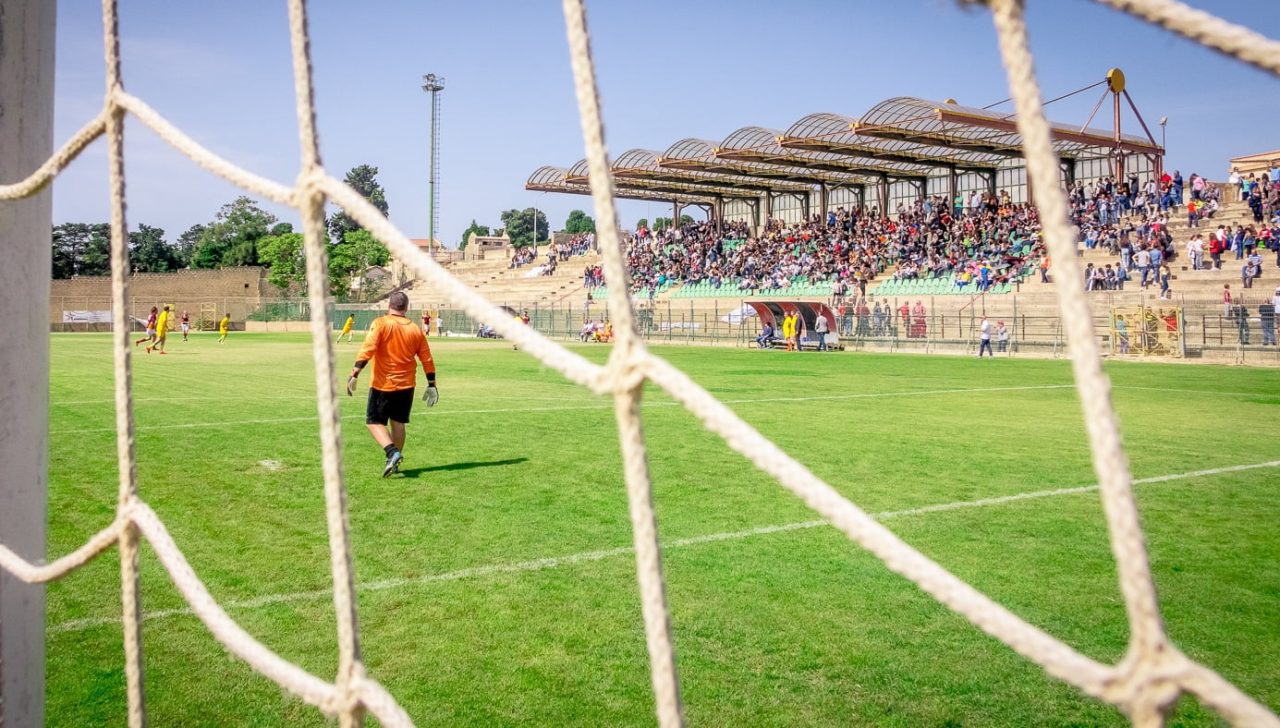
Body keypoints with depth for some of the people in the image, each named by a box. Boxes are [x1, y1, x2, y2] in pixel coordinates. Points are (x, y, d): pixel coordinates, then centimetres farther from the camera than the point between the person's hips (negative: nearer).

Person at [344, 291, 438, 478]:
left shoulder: (381, 323, -9)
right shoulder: (415, 330, 3)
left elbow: (367, 350, -21)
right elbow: (427, 359, 5)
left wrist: (354, 374, -20)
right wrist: (431, 385, 14)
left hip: (383, 384, -4)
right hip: (406, 385, 4)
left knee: (374, 421, 5)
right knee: (398, 422, 16)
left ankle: (392, 453, -16)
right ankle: (395, 461, 19)